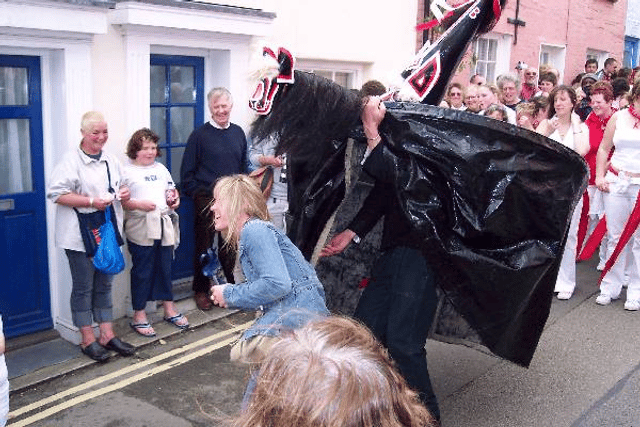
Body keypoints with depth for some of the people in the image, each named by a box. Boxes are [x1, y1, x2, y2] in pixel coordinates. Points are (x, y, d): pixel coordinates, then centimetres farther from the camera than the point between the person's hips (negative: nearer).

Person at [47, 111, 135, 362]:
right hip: (81, 236, -6)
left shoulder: (112, 161, 10)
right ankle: (88, 340, 15)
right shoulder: (71, 161, -10)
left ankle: (107, 335, 23)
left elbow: (121, 185, 24)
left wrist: (124, 192, 0)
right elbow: (56, 193, -15)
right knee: (83, 288, 4)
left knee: (104, 286, 14)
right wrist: (91, 202, -21)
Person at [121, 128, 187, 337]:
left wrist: (175, 199, 3)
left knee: (165, 268, 15)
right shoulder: (128, 172, -4)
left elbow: (172, 189, 23)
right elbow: (120, 201, -9)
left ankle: (169, 309, 28)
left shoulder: (161, 169, 14)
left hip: (165, 225, 6)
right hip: (141, 229, -5)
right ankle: (139, 316, 13)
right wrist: (139, 205, -21)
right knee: (142, 271, 2)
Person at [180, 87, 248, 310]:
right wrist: (197, 194, -9)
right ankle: (201, 291, 18)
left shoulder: (238, 133, 9)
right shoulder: (200, 135, -5)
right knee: (204, 246, 5)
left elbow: (244, 166, 15)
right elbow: (187, 173, -3)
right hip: (206, 200, -4)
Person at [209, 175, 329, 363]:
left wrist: (230, 295, -11)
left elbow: (277, 284, -24)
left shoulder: (255, 230, -12)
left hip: (300, 310, -11)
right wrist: (226, 294, 8)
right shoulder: (245, 237, 19)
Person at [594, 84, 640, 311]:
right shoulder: (618, 117, 9)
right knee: (614, 236, 6)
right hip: (616, 182, 2)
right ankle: (610, 288, 16)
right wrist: (600, 176, 5)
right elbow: (604, 149, 14)